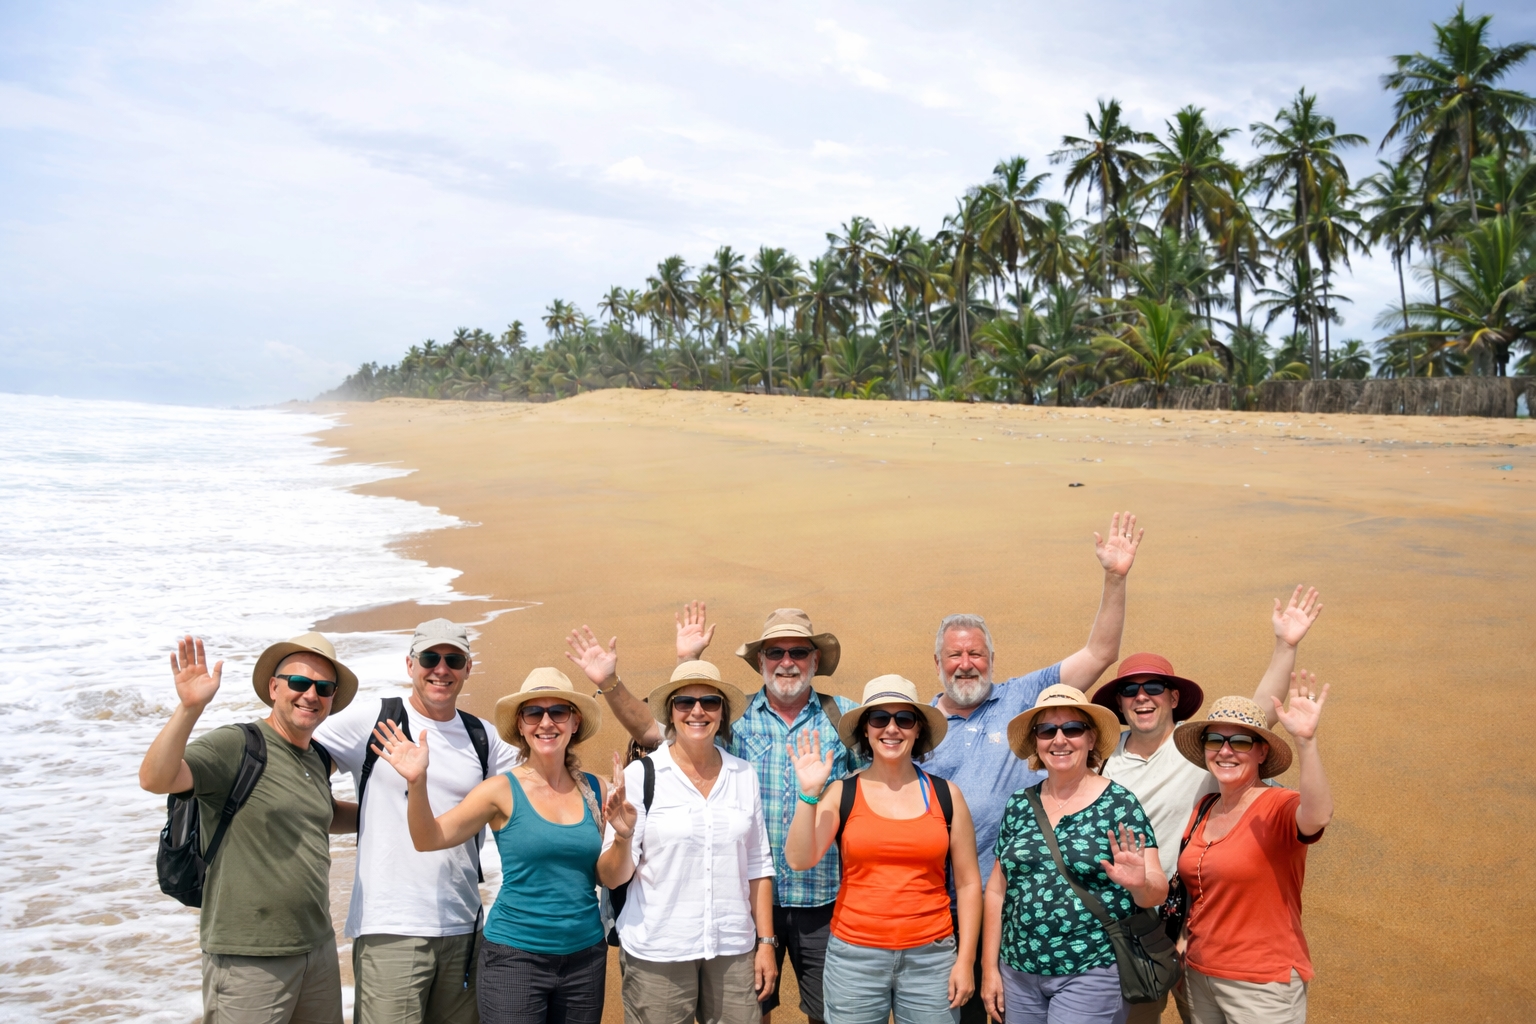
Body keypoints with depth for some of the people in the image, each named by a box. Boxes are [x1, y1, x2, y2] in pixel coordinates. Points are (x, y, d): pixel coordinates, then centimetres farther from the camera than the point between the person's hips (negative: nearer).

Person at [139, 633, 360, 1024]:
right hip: (249, 958, -7)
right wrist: (189, 707, -38)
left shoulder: (318, 759, 11)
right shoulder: (236, 746, -12)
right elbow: (155, 779, -27)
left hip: (319, 947, 8)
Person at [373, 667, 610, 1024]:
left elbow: (606, 876, 7)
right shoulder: (503, 790, -6)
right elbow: (429, 839, -13)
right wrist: (417, 782, -29)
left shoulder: (594, 790, 3)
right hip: (515, 955, -3)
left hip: (586, 955, 3)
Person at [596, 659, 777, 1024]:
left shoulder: (744, 775, 4)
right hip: (657, 953, -3)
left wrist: (766, 942, 8)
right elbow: (612, 878, -6)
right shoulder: (641, 775, -6)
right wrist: (623, 837, -25)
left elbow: (757, 867, 10)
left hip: (733, 951, 3)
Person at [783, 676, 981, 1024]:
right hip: (855, 956, 0)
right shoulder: (842, 794, 0)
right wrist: (808, 794, -19)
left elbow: (968, 882, 5)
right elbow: (799, 860, -10)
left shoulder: (946, 795, 2)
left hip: (931, 958, 0)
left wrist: (965, 960, 0)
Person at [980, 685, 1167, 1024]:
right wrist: (990, 967, 7)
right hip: (1018, 973, 4)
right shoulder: (1019, 805, 5)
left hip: (1092, 975, -4)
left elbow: (1158, 889, -10)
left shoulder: (1119, 803, -7)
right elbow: (998, 889, 10)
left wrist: (1140, 883, -32)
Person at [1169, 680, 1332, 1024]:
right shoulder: (1203, 810, 5)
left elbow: (1317, 816, -40)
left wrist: (1305, 741, -51)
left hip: (1263, 984, -6)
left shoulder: (1278, 808, -16)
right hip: (1200, 975, 6)